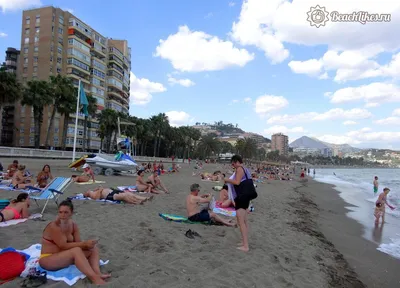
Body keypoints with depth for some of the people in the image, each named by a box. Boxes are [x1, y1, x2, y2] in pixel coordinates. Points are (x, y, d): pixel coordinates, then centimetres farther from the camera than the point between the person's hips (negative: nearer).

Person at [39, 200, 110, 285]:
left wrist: (87, 245, -26)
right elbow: (64, 246, -25)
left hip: (65, 256, 8)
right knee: (76, 250, -34)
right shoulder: (53, 226, -20)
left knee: (93, 248, -7)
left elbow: (78, 243, -4)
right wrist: (84, 243, -28)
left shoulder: (73, 225, 1)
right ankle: (94, 278, -44)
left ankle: (97, 273, -32)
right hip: (48, 259, -8)